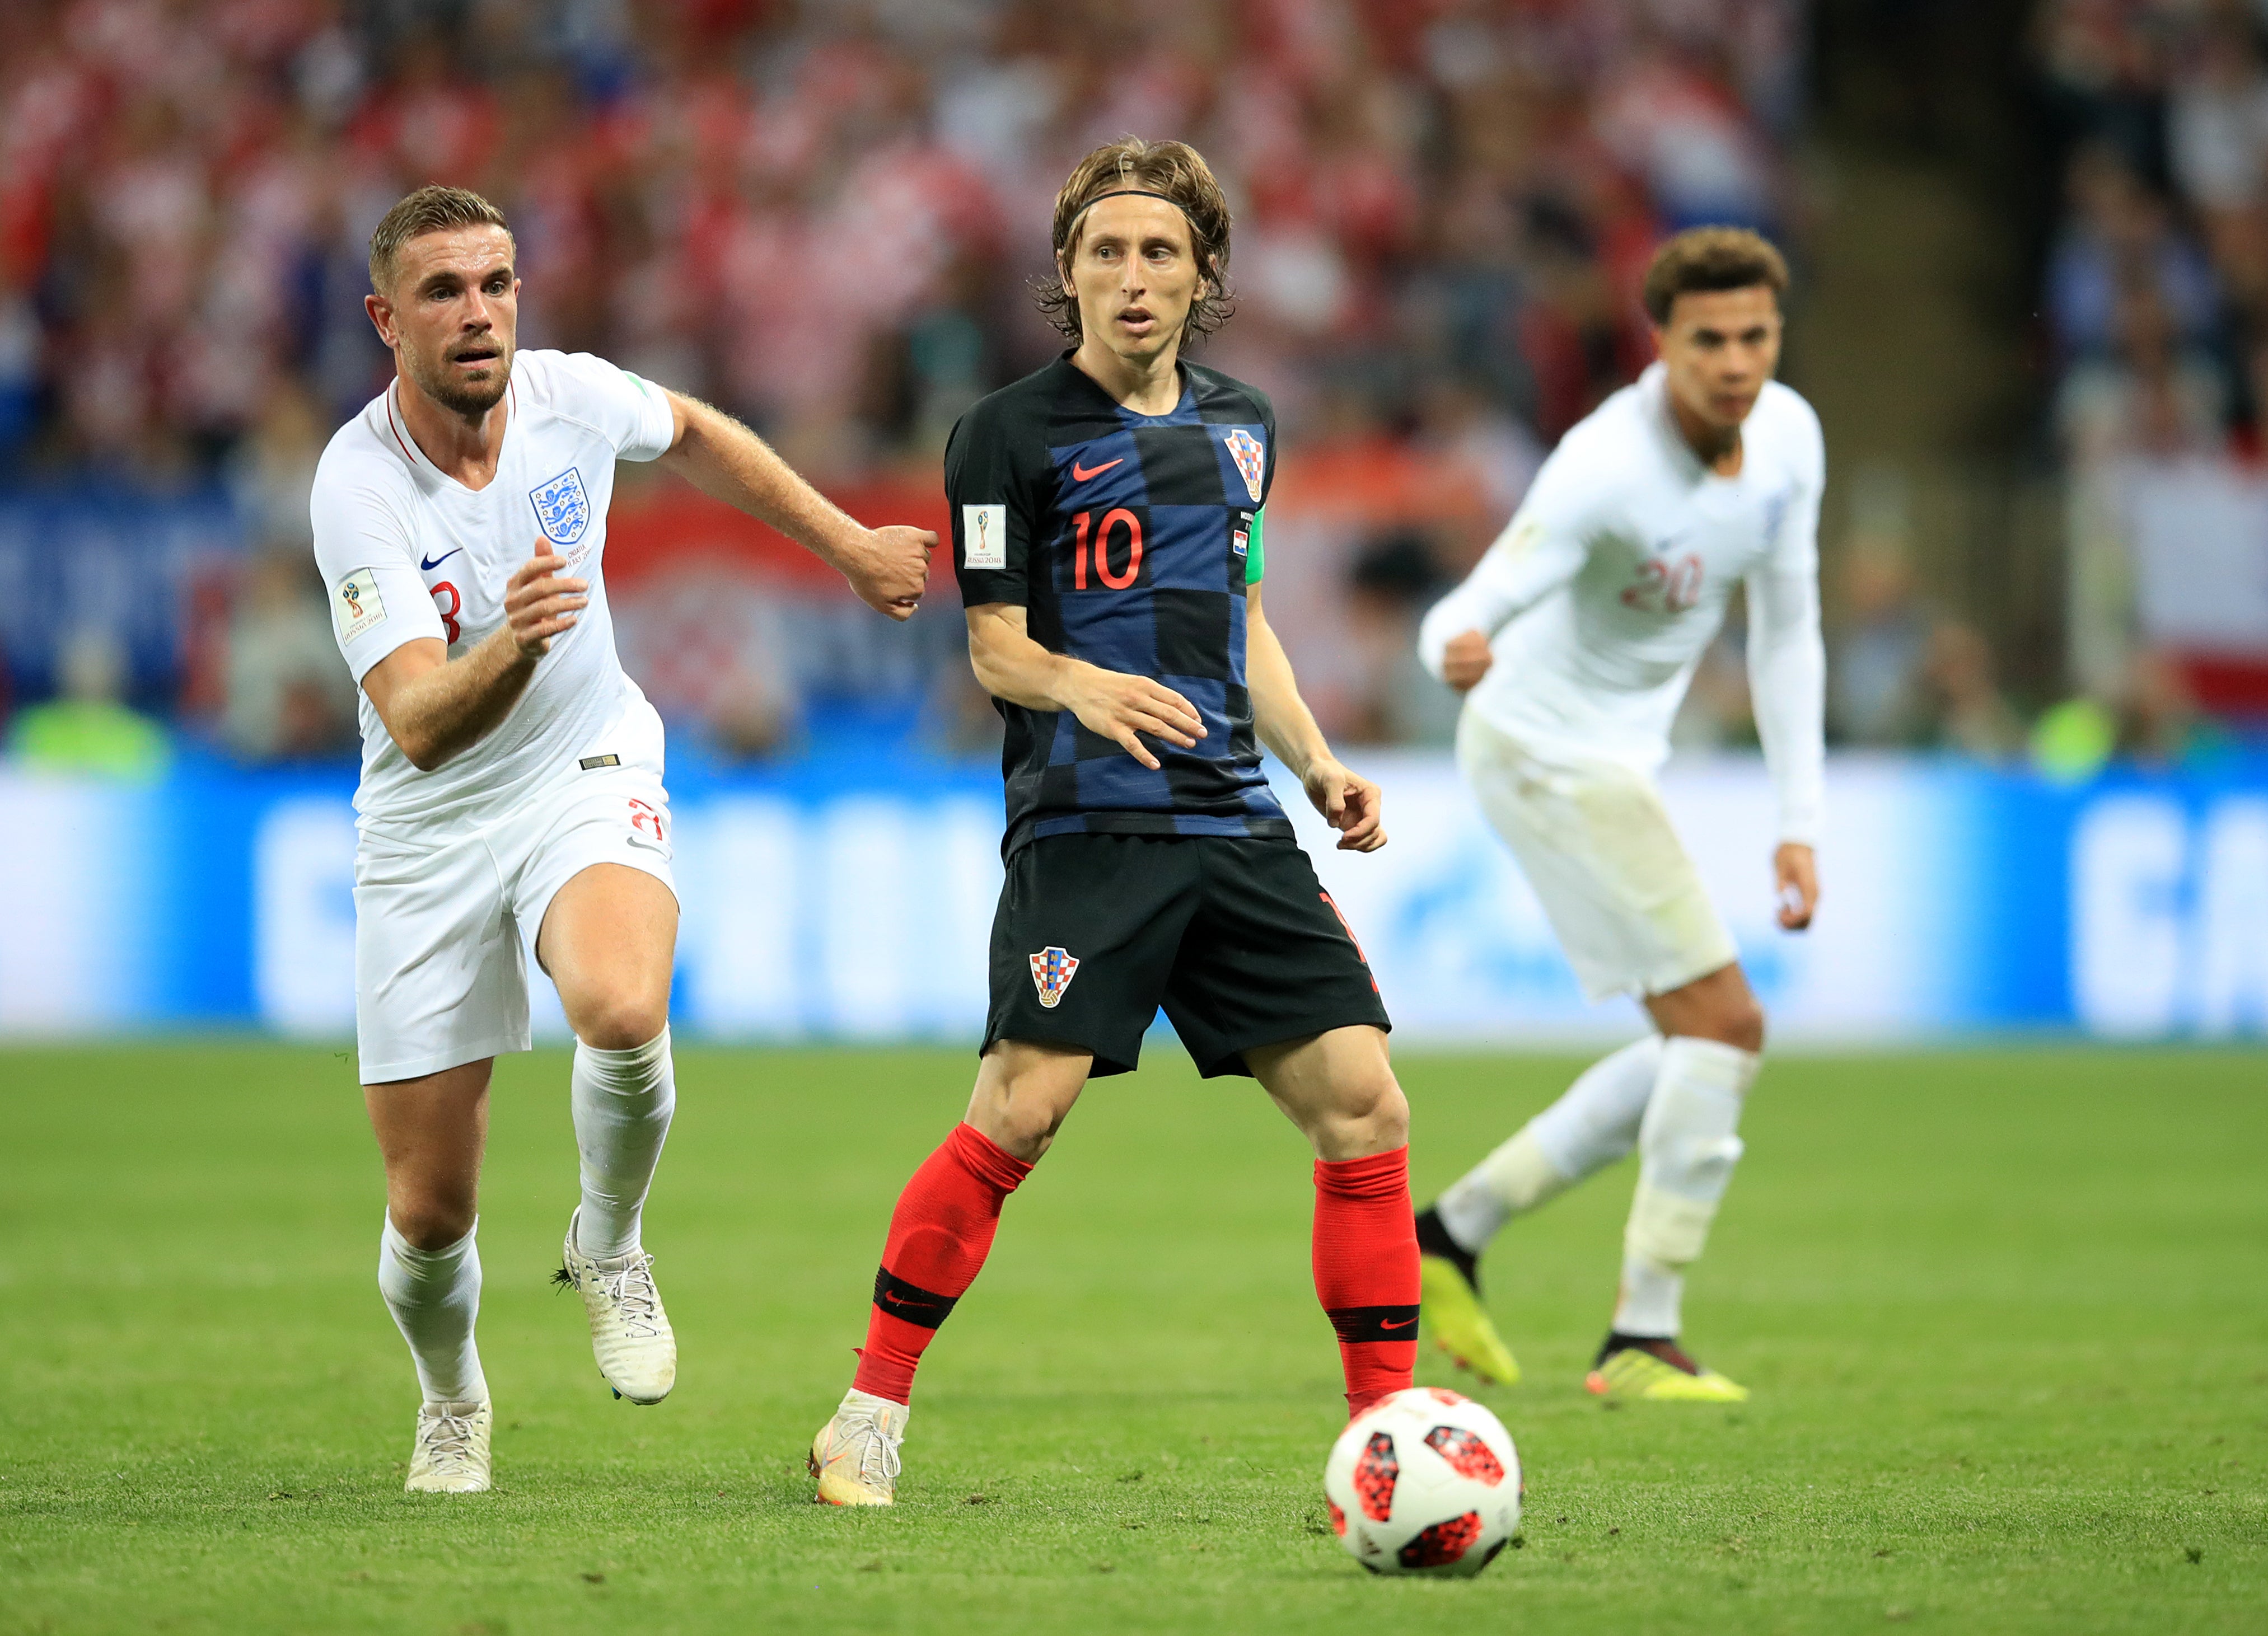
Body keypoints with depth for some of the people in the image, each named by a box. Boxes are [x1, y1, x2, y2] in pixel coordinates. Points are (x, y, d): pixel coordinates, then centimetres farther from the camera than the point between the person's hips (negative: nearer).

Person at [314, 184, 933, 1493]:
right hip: (430, 834, -1)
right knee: (430, 1214, 1)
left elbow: (692, 434, 17)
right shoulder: (358, 485, -21)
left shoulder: (570, 397, -10)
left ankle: (610, 1244, -3)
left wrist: (853, 546, 21)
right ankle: (454, 1402, 36)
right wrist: (511, 648, -50)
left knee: (622, 1010, -35)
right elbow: (419, 725, -30)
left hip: (589, 778, 1)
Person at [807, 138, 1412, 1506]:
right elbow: (995, 647, -4)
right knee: (1021, 1110, -17)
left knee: (1364, 1103, -4)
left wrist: (1317, 761, 14)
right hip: (1087, 823, -5)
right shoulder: (1013, 433, -1)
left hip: (1236, 822, 6)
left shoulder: (1241, 427, 16)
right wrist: (1080, 685, -26)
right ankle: (872, 1417, -3)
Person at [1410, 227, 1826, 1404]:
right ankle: (1642, 1342, -8)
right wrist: (1459, 653, -60)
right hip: (1546, 750, -9)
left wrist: (1799, 823, 3)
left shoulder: (1789, 437, -4)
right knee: (1724, 1027, -13)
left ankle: (1453, 1232, 18)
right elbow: (1468, 612, -36)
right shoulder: (1607, 468, -28)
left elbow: (1786, 631, 6)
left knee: (1695, 1055, 11)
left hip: (1617, 761, 9)